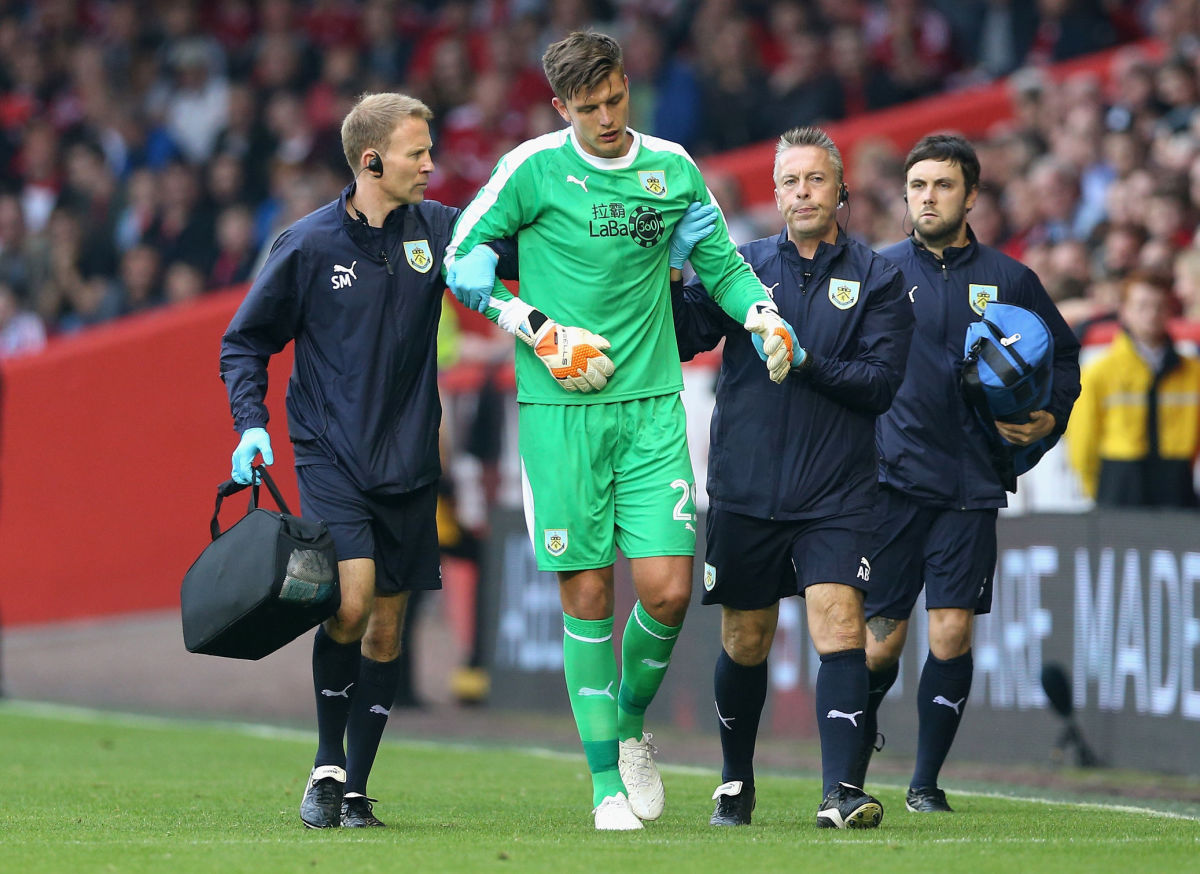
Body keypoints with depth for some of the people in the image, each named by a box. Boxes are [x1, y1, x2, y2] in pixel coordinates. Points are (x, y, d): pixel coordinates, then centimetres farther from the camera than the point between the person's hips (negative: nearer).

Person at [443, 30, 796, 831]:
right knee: (588, 597, -2)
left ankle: (633, 725, 21)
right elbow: (462, 258, 4)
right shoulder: (535, 169, -2)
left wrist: (764, 314, 1)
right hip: (561, 410, -2)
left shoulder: (672, 170, 8)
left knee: (668, 587, -7)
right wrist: (532, 328, -7)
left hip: (652, 404, 3)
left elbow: (721, 264, 20)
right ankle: (607, 781, 8)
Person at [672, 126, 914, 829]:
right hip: (745, 489, 2)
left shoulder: (876, 279, 3)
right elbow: (682, 340, -2)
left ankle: (842, 790, -21)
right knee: (745, 639, 10)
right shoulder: (742, 265, 7)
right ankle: (736, 783, 28)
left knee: (839, 616, -16)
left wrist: (807, 363, -19)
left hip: (836, 492, -2)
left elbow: (881, 382, -6)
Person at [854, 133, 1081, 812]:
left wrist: (1050, 418, 0)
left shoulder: (1010, 280, 6)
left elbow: (1064, 356, 17)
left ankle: (927, 781, 8)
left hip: (971, 486, 1)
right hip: (894, 477, 0)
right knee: (882, 640, 0)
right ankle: (853, 761, 26)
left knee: (952, 634, -7)